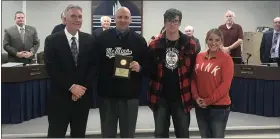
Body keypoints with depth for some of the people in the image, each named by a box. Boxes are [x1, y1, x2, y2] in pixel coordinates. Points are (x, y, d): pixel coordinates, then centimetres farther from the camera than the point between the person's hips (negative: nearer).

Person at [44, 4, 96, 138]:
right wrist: (71, 87, -16)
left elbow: (93, 65, 2)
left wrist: (83, 87, -10)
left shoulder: (89, 39, 4)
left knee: (79, 134, 15)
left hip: (83, 96, 3)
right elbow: (51, 69, -10)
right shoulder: (52, 40, -4)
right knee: (56, 134, 4)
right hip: (60, 97, -3)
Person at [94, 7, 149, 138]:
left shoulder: (139, 40, 2)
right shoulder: (102, 38, 2)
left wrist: (140, 67, -18)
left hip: (130, 95, 0)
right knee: (107, 133, 14)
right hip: (107, 94, 0)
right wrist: (95, 85, -4)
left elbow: (148, 66, 3)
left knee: (128, 133, 13)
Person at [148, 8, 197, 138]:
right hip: (160, 97, 1)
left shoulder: (190, 44, -2)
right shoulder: (155, 44, 0)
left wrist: (192, 93, -2)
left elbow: (194, 70, 1)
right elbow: (149, 69, 5)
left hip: (181, 97, 0)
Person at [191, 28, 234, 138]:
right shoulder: (199, 56, 5)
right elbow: (193, 78, 6)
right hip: (200, 106, 5)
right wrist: (196, 97, -7)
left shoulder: (226, 58, -9)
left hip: (219, 107, -4)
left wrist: (209, 101, -14)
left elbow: (225, 84, -14)